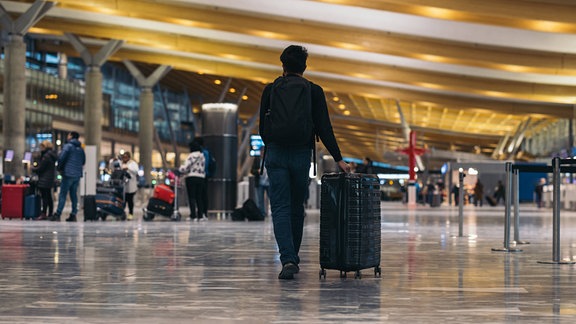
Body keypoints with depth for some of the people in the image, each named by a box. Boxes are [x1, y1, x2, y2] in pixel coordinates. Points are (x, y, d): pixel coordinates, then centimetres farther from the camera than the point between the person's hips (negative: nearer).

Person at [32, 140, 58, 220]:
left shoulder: (46, 156, -16)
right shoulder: (52, 155, 13)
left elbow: (40, 168, -16)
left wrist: (33, 169, 2)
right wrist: (36, 168, 14)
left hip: (44, 180, -10)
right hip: (50, 179, 10)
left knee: (44, 196, -8)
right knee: (49, 197, 13)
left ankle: (43, 214, -9)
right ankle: (50, 214, 16)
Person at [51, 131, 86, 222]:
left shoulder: (68, 146, -7)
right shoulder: (81, 148, 14)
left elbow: (61, 157, -14)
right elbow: (83, 161, 18)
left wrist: (59, 168, 0)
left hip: (68, 174, -6)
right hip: (77, 174, 6)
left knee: (63, 194, -6)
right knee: (74, 194, 10)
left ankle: (57, 214, -9)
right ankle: (73, 214, 8)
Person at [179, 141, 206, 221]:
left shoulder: (191, 156, -10)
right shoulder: (202, 156, 12)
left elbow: (186, 167, -17)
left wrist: (180, 169, -2)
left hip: (191, 178, -6)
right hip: (201, 178, 7)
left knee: (192, 197, -4)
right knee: (199, 197, 10)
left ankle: (193, 216, -10)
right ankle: (200, 215, 8)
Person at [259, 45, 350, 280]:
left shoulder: (270, 90, 3)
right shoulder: (314, 91, 1)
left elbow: (263, 128, 7)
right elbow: (324, 128, -5)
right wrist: (338, 159, -1)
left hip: (275, 155, -1)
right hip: (301, 155, 1)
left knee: (280, 209, -3)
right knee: (297, 209, 16)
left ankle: (288, 260, -19)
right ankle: (293, 259, 25)